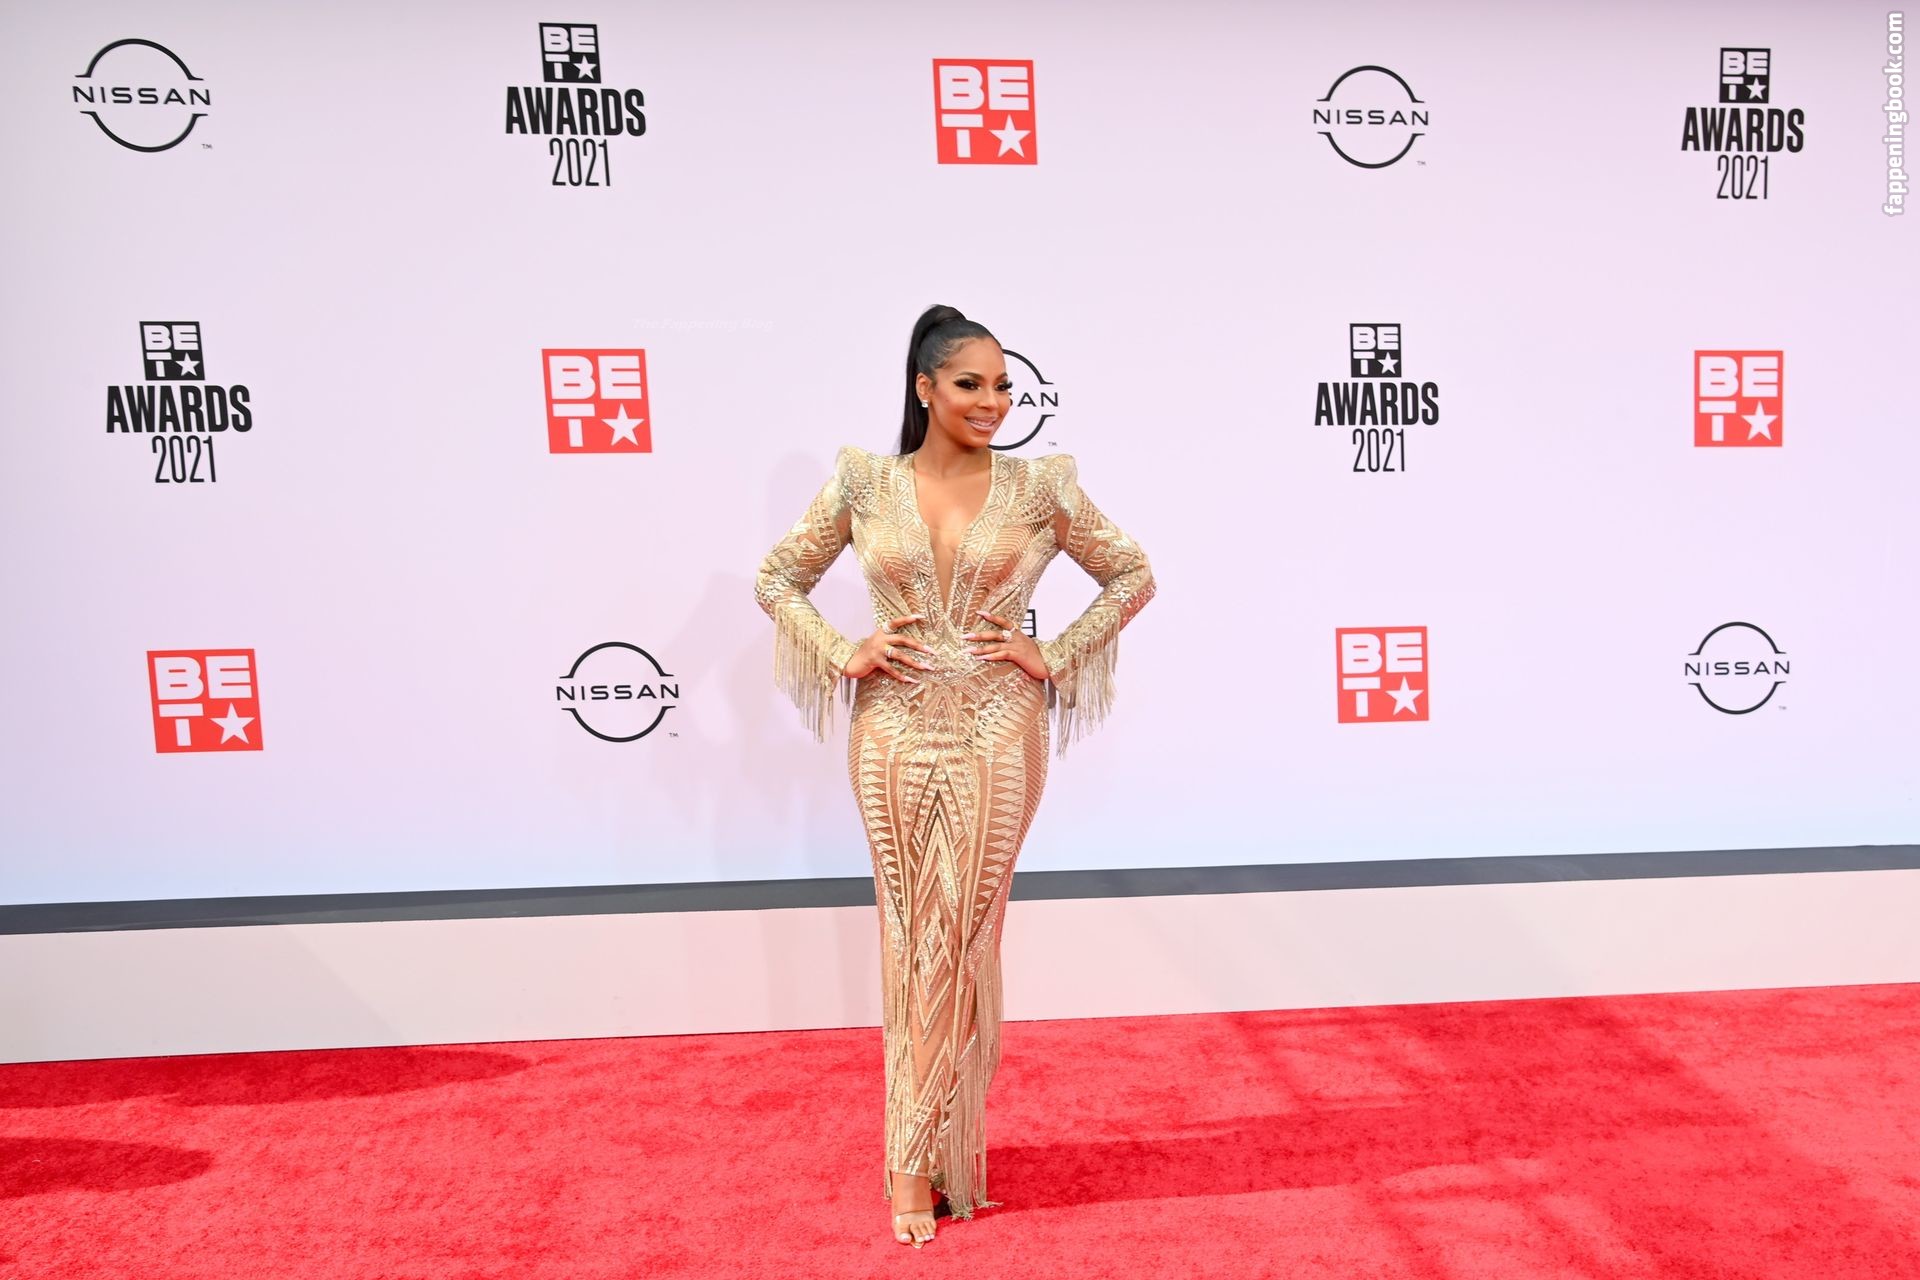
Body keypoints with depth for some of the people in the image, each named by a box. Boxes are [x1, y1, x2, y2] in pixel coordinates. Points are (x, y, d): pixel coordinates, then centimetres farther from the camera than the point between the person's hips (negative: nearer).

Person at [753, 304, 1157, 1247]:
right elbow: (777, 580, 10)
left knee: (961, 940, 5)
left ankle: (921, 1157, 22)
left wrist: (1057, 655, -1)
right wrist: (843, 652, -3)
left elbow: (1131, 576, 10)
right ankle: (925, 1151, 24)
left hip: (997, 737, -1)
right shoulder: (864, 483, 1)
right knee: (912, 939, 8)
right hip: (895, 735, 1)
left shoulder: (1040, 487, 0)